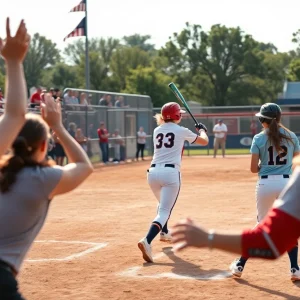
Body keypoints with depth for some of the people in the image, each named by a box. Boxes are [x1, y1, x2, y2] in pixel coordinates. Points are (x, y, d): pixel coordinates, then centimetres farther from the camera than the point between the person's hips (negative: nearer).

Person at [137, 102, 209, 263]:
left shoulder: (157, 131, 15)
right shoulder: (182, 131, 4)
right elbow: (204, 141, 18)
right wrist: (202, 130, 37)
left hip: (153, 172, 5)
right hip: (170, 172, -5)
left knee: (164, 203, 33)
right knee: (164, 211, -10)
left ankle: (164, 233, 47)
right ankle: (147, 241, -31)